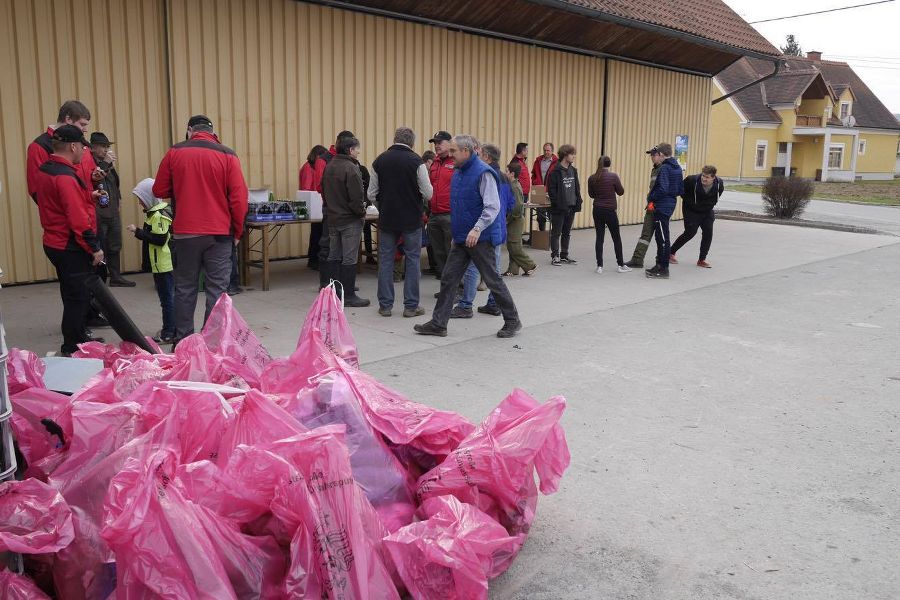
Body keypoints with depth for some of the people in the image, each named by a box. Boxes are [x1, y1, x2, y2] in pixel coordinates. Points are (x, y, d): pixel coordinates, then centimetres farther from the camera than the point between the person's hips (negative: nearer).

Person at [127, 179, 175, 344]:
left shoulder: (159, 215, -17)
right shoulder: (156, 212, 14)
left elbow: (159, 239, -24)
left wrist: (138, 231, -20)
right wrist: (139, 232, 11)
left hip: (164, 265, -10)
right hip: (161, 264, 10)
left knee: (167, 298, -4)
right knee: (169, 297, 15)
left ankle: (169, 334, 2)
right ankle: (171, 330, 25)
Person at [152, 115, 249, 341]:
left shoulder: (174, 153, 2)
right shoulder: (227, 155, -3)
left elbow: (159, 191, 6)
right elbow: (239, 197, -7)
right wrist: (237, 231, 4)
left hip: (184, 233, 2)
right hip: (220, 234, -2)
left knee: (184, 289, 12)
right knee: (217, 290, 3)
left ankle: (182, 342, 18)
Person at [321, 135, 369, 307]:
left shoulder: (329, 167, 9)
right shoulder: (351, 168, -17)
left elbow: (324, 191, 15)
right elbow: (356, 196, -21)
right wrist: (362, 212, -6)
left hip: (333, 218, 8)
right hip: (350, 219, -8)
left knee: (334, 256, 13)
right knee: (349, 259, -3)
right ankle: (348, 296, 1)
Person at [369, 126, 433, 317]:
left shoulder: (380, 160, 2)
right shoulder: (416, 161, -10)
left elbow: (371, 194, 4)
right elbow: (428, 193, -9)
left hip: (387, 218, 3)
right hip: (412, 218, -3)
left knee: (385, 260, 10)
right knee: (412, 260, 6)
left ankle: (385, 304, 12)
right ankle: (411, 305, 8)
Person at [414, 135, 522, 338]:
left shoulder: (483, 173, -15)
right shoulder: (458, 172, 12)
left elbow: (493, 207, -22)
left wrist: (477, 229, -31)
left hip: (480, 238, -8)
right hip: (461, 238, 8)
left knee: (492, 280, 1)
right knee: (448, 279, 7)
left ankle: (512, 321, 16)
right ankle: (438, 324, 13)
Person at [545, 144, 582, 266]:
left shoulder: (573, 170, 10)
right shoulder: (555, 171, -11)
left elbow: (577, 187, 14)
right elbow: (551, 189, -14)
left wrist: (578, 202, 5)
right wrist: (558, 204, -18)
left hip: (571, 207, 7)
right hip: (559, 208, -7)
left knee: (567, 233, 13)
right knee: (556, 233, 1)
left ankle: (564, 255, 22)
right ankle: (555, 256, 7)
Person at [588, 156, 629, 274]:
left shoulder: (592, 178, -2)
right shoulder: (613, 176, -12)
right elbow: (621, 192, -1)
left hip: (597, 210, 3)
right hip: (610, 211, -3)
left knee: (599, 237, 7)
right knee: (616, 238, 9)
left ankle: (599, 266, 5)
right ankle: (621, 265, 15)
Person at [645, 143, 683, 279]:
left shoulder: (664, 168, -16)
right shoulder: (677, 168, 12)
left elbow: (663, 189, -24)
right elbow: (681, 190, 15)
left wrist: (652, 197, -10)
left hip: (662, 207, -9)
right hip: (670, 205, 9)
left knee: (663, 238, -4)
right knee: (660, 237, 17)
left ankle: (664, 270, 2)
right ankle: (660, 265, 25)